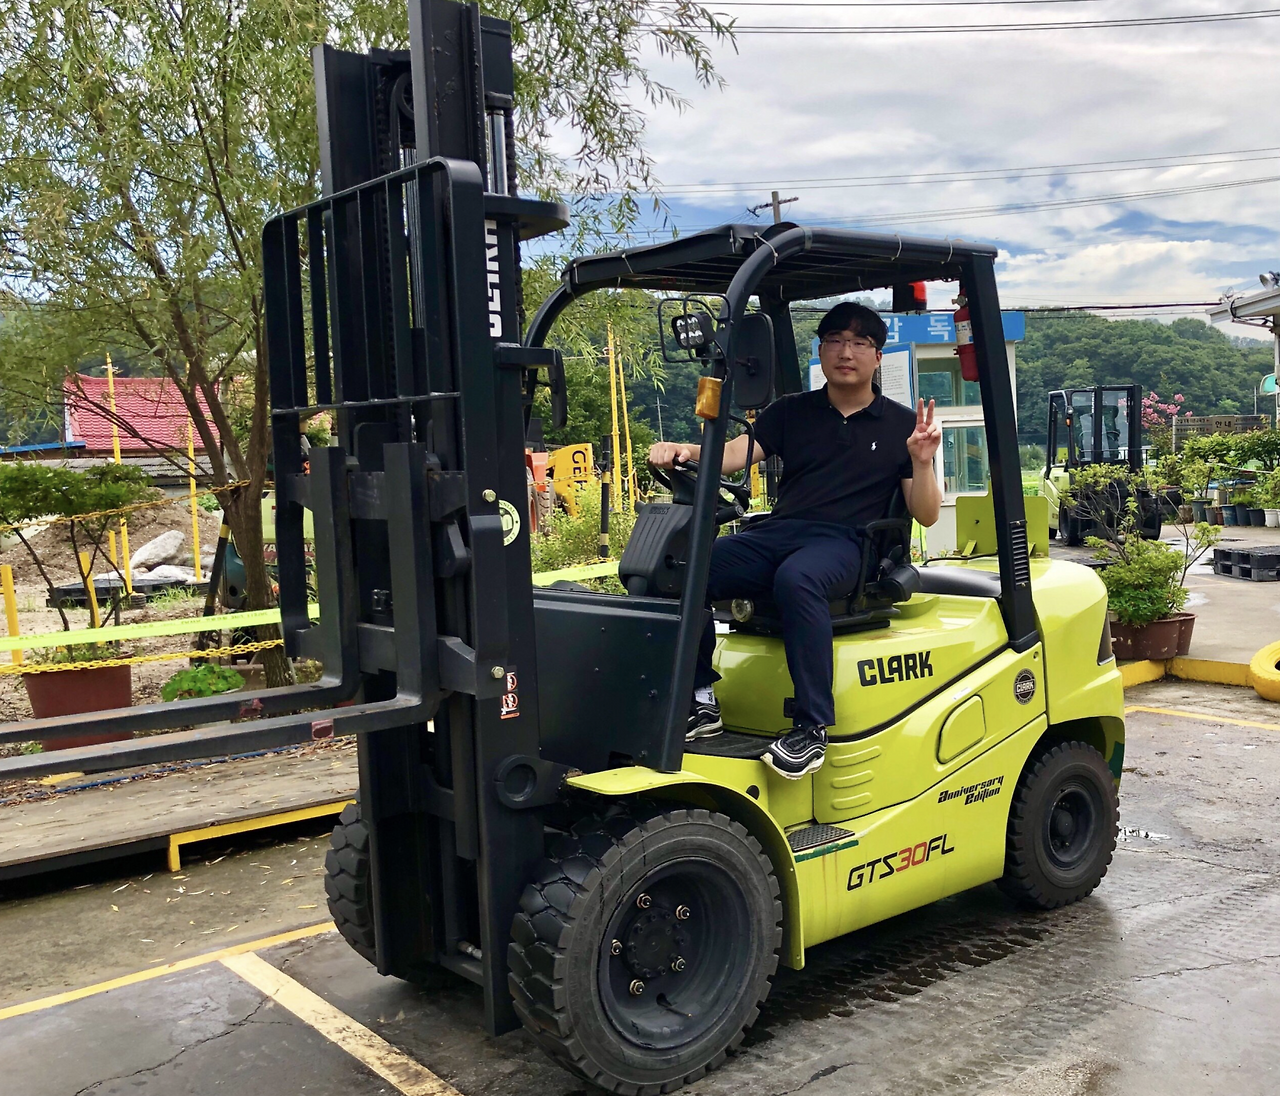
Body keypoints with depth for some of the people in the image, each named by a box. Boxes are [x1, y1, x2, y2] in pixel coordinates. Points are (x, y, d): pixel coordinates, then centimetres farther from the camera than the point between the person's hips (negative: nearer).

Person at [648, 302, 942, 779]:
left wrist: (922, 462, -9)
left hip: (845, 543, -3)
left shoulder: (901, 424, 12)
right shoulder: (791, 411, 19)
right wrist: (684, 451, -16)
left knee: (796, 578, -39)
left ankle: (812, 726, -32)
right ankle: (701, 701, -10)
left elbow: (926, 516, 9)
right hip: (776, 532, 4)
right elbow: (733, 455, 4)